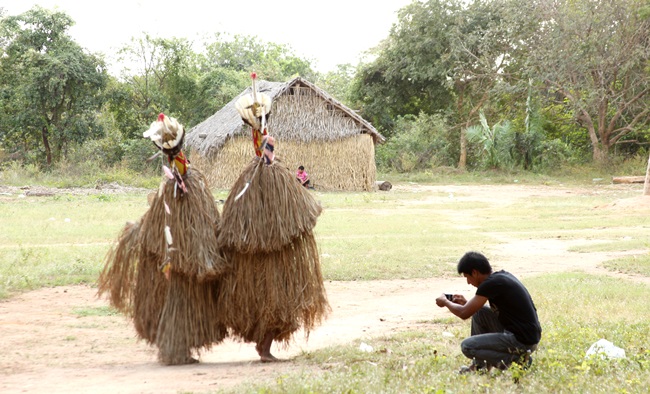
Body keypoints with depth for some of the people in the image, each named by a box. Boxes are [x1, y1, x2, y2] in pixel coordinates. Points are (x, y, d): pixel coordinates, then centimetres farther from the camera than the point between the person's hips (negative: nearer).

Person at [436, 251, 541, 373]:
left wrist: (446, 302, 6)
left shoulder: (491, 284, -16)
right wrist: (466, 302, 23)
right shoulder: (502, 276, 11)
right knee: (479, 312, 15)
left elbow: (464, 313, -12)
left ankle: (515, 358, -4)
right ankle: (479, 365, 18)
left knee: (467, 347, -6)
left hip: (523, 341, -9)